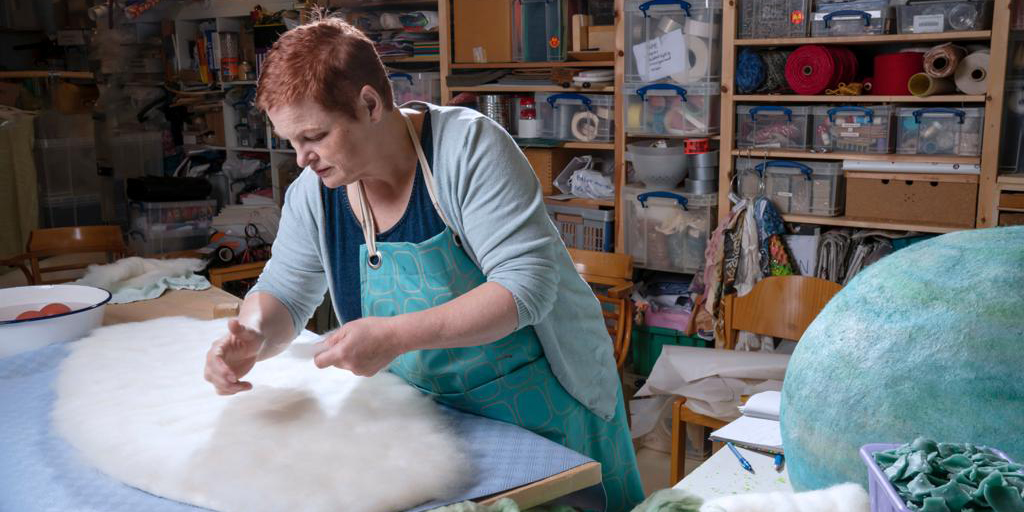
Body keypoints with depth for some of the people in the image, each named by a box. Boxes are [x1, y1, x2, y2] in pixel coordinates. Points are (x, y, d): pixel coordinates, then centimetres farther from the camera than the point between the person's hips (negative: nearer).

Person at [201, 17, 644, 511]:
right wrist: (252, 337, -20)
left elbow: (528, 283, -30)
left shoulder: (469, 145, -24)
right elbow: (283, 293, 3)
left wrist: (396, 335, -37)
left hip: (541, 404, -4)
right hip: (433, 411, 4)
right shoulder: (314, 192, -8)